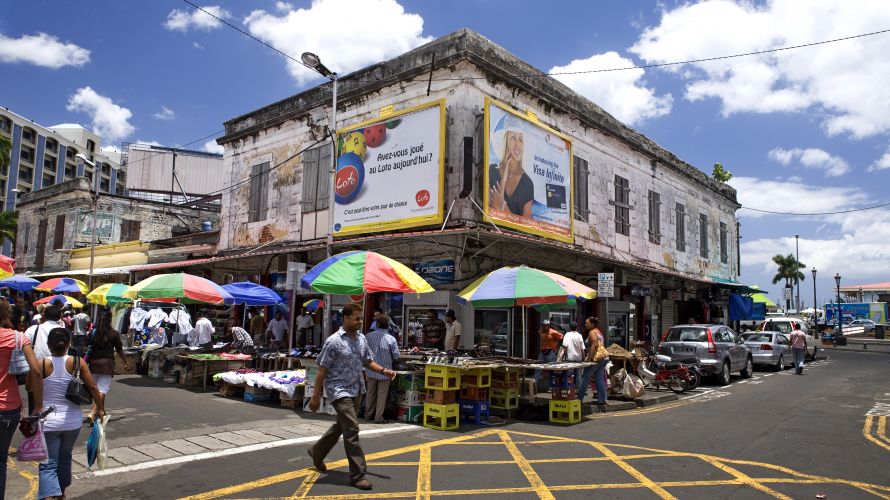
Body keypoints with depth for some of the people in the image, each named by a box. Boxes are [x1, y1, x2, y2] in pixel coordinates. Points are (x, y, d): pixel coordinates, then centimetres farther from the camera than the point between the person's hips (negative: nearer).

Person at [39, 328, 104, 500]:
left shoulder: (41, 364, -10)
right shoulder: (77, 362, -7)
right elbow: (92, 387, -4)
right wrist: (100, 408, 8)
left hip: (47, 422, -2)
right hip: (72, 421, 2)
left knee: (48, 464, 2)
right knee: (65, 457, 23)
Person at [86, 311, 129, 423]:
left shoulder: (93, 333, 3)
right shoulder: (114, 334, -5)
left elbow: (88, 348, 5)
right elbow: (119, 350, 1)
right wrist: (126, 362, 13)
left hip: (93, 363, 4)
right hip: (107, 363, -4)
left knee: (96, 388, 17)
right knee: (102, 389, -4)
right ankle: (92, 413, -19)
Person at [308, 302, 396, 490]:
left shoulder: (362, 339, 6)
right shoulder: (333, 341, -14)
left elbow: (368, 361, 16)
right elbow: (322, 370, -11)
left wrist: (384, 371, -3)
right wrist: (316, 397, -10)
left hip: (356, 389, 8)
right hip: (340, 390, -8)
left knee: (341, 425, 20)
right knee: (352, 429, -12)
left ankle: (317, 452, 44)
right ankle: (358, 474, -4)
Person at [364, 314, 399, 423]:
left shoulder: (369, 336, -12)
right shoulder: (390, 338, -16)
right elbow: (396, 355, -9)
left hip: (371, 370, 3)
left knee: (371, 393, 18)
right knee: (382, 394, 9)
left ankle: (368, 414, 29)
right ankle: (378, 417, 12)